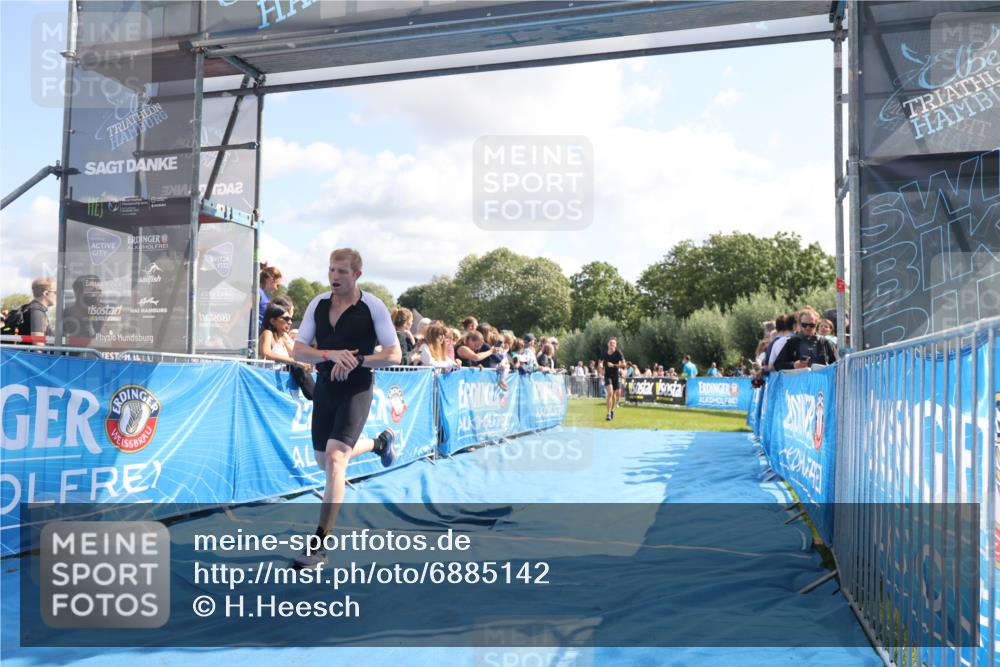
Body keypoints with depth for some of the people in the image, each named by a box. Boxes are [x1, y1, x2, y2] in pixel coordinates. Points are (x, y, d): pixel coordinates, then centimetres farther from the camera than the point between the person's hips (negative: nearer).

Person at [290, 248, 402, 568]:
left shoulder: (373, 306, -9)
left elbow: (394, 355, -9)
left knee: (335, 459, -18)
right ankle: (380, 442, 47)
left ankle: (319, 544, -11)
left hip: (356, 391, -6)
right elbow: (298, 351, -2)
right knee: (324, 460, 18)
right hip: (325, 388, 6)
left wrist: (356, 359, -22)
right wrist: (330, 355, -21)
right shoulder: (318, 304, 3)